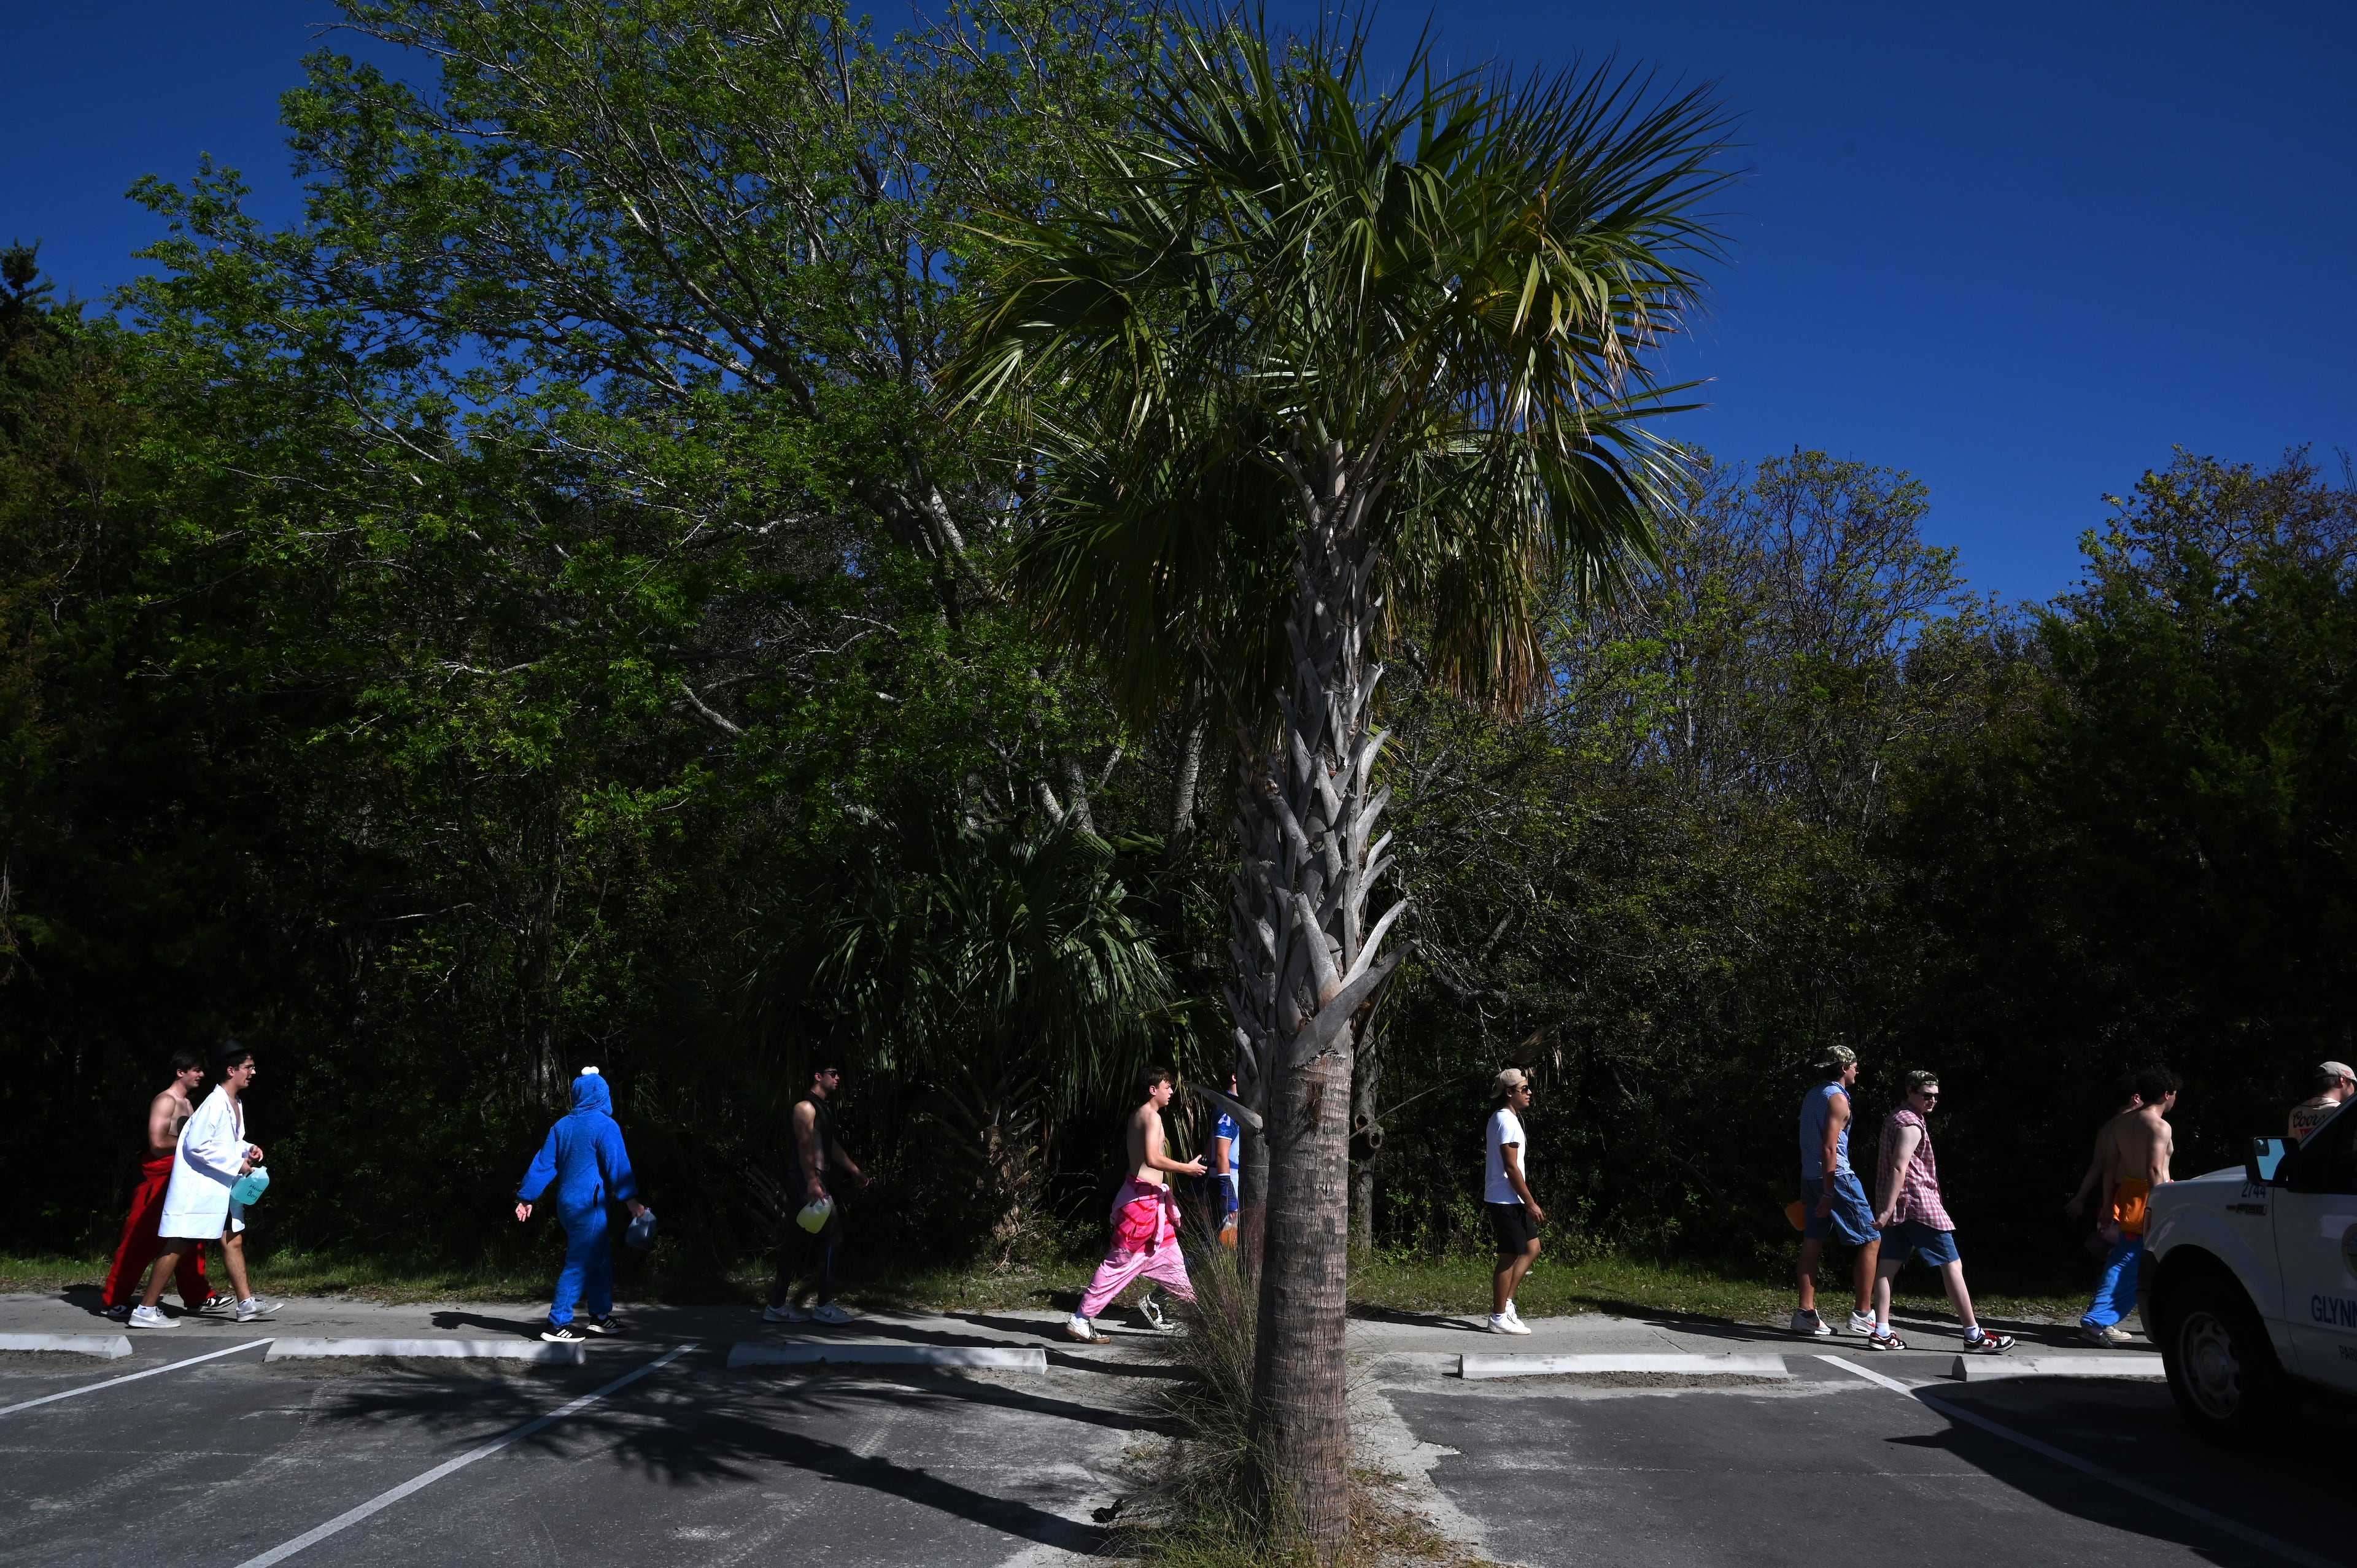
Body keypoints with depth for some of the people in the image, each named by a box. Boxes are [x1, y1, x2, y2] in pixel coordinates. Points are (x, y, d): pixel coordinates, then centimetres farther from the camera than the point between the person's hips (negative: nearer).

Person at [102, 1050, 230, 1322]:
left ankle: (198, 1297, 13)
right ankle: (115, 1301, 5)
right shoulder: (165, 1101, -12)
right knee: (142, 1242, -4)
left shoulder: (189, 1104, 17)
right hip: (159, 1178, -9)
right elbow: (158, 1142, -21)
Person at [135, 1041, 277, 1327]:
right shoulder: (216, 1103, -19)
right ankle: (145, 1310, 3)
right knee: (178, 1246, -4)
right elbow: (197, 1144, -23)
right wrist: (237, 1163, -18)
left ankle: (247, 1303, 12)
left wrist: (247, 1150, 5)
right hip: (198, 1186, -10)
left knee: (234, 1240, 9)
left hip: (221, 1188, 10)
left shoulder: (236, 1103, 11)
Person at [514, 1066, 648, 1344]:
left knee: (602, 1258, 16)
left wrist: (527, 1198, 12)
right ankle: (557, 1325, -7)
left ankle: (601, 1316, 21)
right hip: (589, 1205, -8)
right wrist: (631, 1199, -13)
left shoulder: (562, 1126, 10)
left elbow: (544, 1164, 10)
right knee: (580, 1264, -5)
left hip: (567, 1203, 8)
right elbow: (617, 1164, -14)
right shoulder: (605, 1126, -10)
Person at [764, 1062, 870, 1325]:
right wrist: (812, 1182, -25)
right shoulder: (806, 1107, -10)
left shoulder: (823, 1108, 21)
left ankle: (777, 1306, 12)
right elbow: (804, 1145, -18)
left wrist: (854, 1170, 24)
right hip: (806, 1182, -10)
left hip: (814, 1181, 10)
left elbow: (832, 1145, 26)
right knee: (832, 1237, -9)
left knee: (796, 1244, 9)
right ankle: (824, 1306, -5)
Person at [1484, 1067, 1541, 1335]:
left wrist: (1527, 1202, 21)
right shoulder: (1507, 1121, -17)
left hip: (1511, 1201, 10)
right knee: (1509, 1257, -4)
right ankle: (1499, 1317, 4)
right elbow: (1511, 1167, -20)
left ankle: (1505, 1303, 17)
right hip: (1506, 1201, -10)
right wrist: (1531, 1203, -17)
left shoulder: (1500, 1119, 15)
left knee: (1532, 1248, 14)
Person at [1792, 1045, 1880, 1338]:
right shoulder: (1837, 1099, -12)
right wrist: (1828, 1194, -21)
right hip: (1836, 1177, -9)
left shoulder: (1812, 1095, 14)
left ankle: (1806, 1313, 6)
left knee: (1813, 1242, 8)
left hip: (1810, 1178, 9)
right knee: (1871, 1240, 1)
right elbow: (1829, 1149, -19)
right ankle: (1863, 1314, 1)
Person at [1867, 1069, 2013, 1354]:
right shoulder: (1912, 1125, -14)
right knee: (1952, 1266, -1)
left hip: (1896, 1205, 10)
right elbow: (1900, 1168, -22)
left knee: (1889, 1264, 4)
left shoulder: (1894, 1118, 17)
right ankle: (1974, 1336, 3)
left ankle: (1881, 1333, 0)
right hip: (1919, 1203, -10)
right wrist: (1887, 1210, -26)